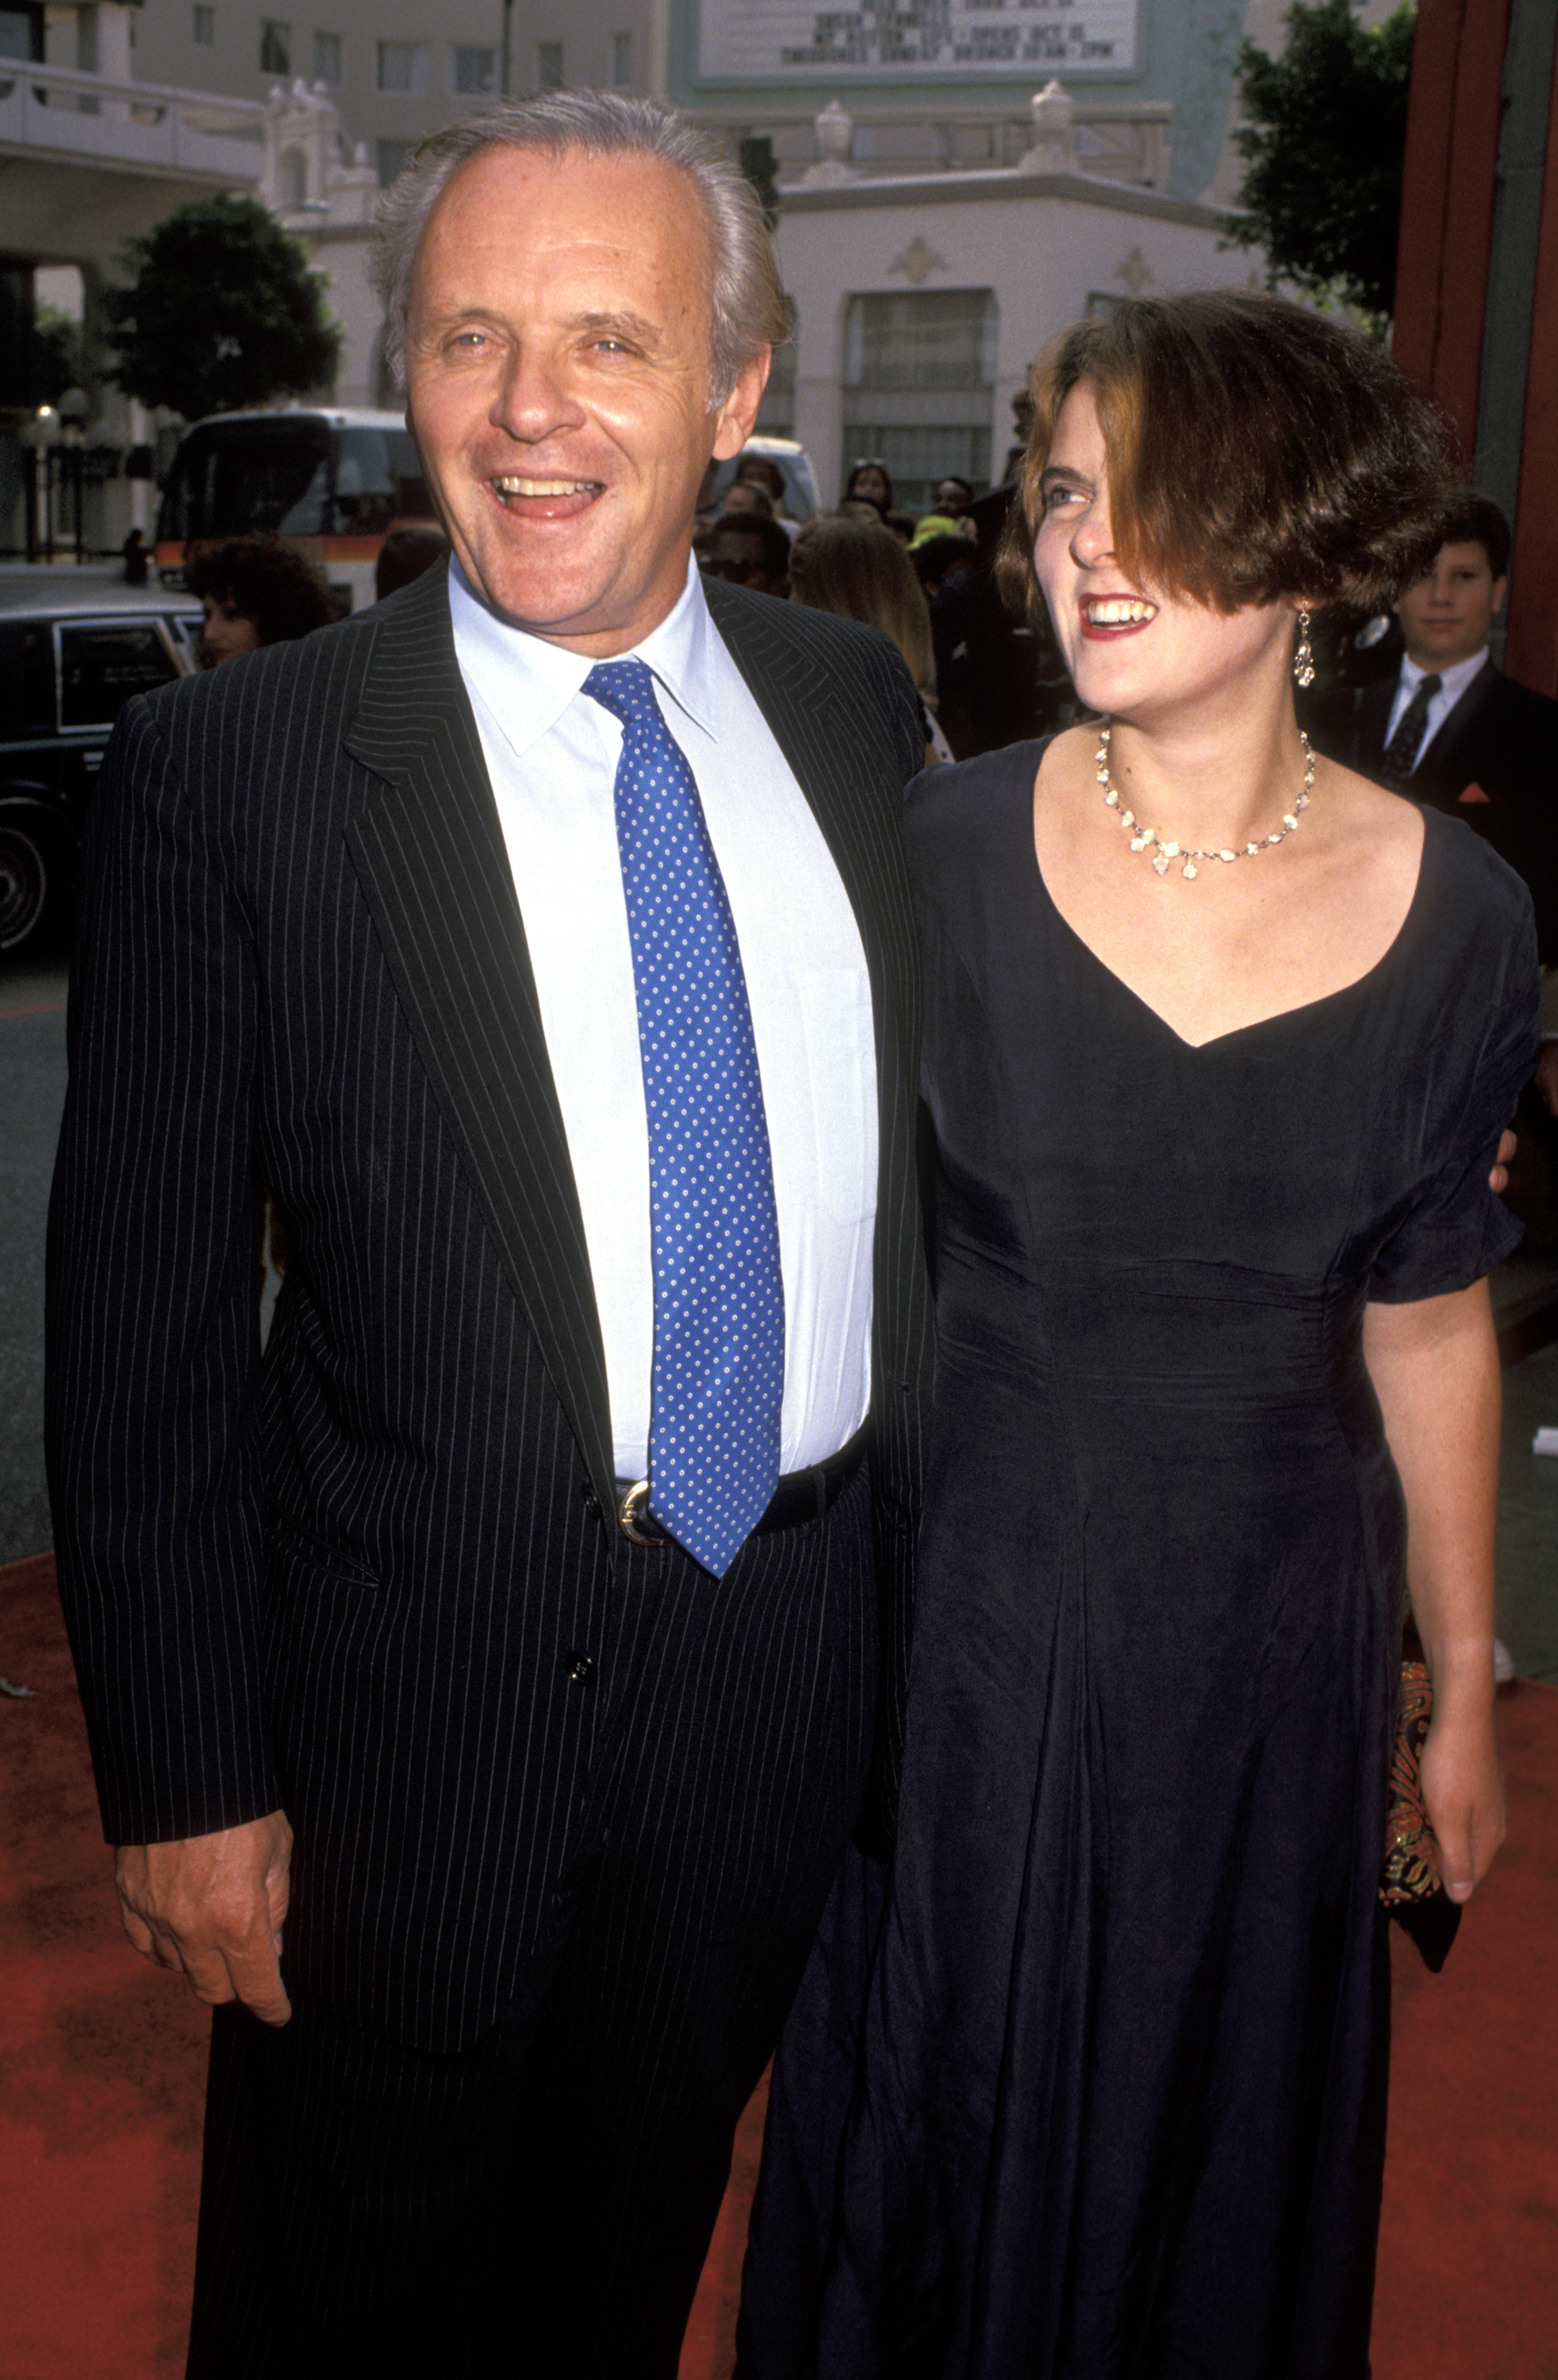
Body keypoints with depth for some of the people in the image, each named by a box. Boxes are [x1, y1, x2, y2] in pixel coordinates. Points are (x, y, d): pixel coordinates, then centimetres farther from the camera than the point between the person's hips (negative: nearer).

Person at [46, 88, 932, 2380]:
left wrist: (918, 1584, 9)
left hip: (798, 1650, 4)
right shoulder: (229, 771, -14)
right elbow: (139, 1318, -11)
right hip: (426, 1691, -3)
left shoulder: (854, 705, 0)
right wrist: (187, 1778, -9)